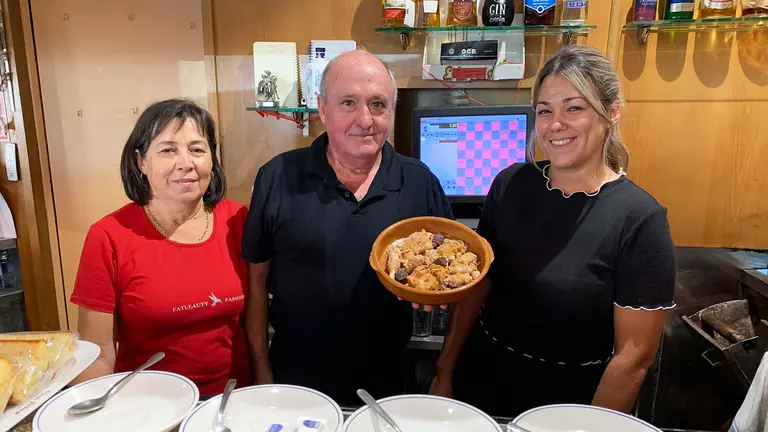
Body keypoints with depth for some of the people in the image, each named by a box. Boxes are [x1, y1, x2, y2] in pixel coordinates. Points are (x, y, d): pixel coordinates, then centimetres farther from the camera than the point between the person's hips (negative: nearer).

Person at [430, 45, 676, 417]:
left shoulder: (639, 219, -17)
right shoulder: (510, 185, -6)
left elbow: (634, 355, -14)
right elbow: (476, 286, 1)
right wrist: (444, 374, 2)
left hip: (565, 406, -3)